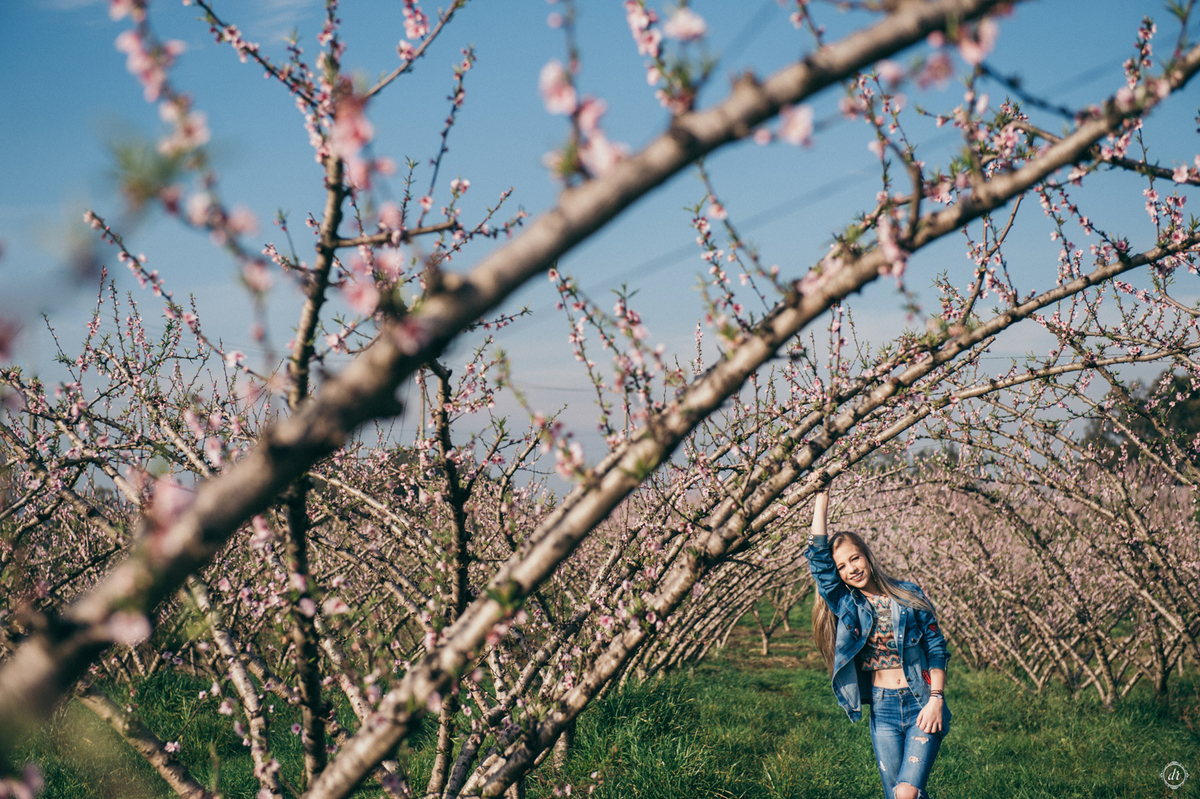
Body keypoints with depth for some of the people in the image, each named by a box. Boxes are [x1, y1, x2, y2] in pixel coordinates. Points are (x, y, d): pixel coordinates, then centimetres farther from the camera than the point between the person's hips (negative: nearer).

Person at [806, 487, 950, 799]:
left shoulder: (909, 595, 1)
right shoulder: (845, 604, 4)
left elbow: (936, 649, 3)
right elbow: (818, 555, -4)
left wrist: (936, 700, -6)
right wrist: (821, 496, -3)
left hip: (921, 706, -3)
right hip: (882, 710, 3)